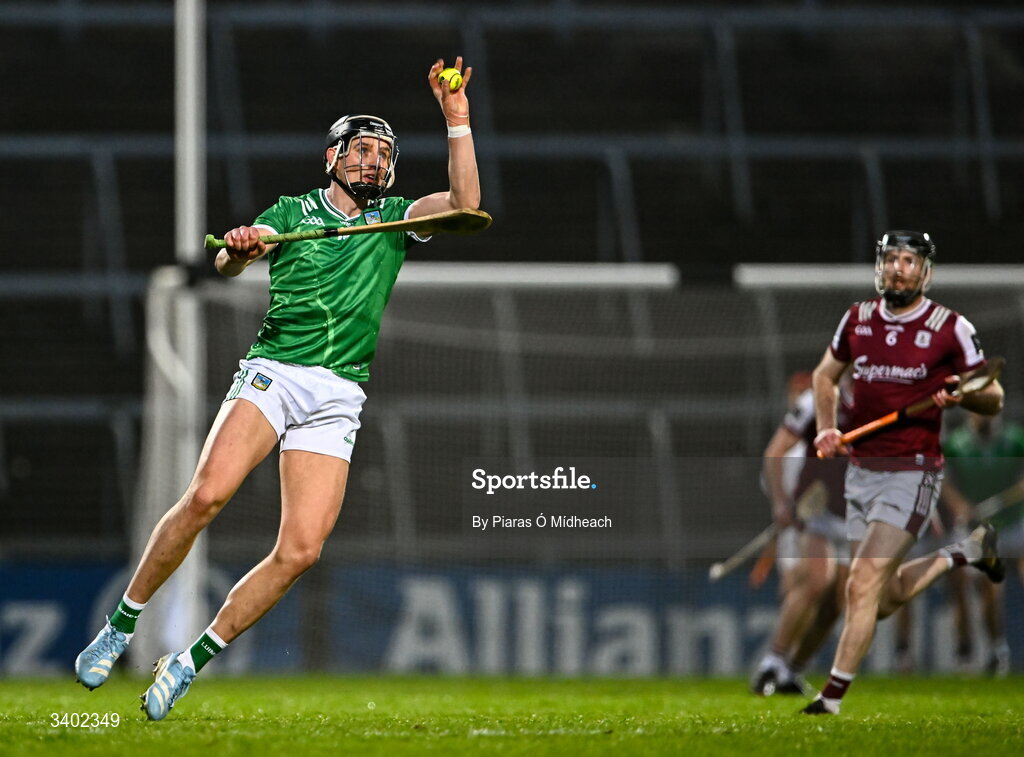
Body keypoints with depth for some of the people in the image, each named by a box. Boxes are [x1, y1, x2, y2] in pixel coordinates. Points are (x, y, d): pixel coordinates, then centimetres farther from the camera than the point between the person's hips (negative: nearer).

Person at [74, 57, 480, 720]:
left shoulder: (394, 219, 19)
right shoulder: (293, 212, 14)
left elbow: (465, 202, 3)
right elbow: (229, 263, -1)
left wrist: (458, 121, -6)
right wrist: (240, 247, -25)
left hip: (338, 396, 2)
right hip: (273, 371, -2)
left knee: (300, 551, -13)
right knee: (207, 495, -26)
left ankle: (189, 664, -1)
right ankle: (121, 627, -12)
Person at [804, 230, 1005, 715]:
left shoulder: (951, 329, -5)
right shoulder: (858, 319, 7)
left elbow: (994, 399, 2)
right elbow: (825, 375, 24)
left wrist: (962, 394, -20)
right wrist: (827, 428, 7)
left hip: (912, 472, -6)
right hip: (860, 471, 6)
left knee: (863, 585, -16)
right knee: (886, 598, 12)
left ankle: (833, 696, -10)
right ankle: (967, 552, 33)